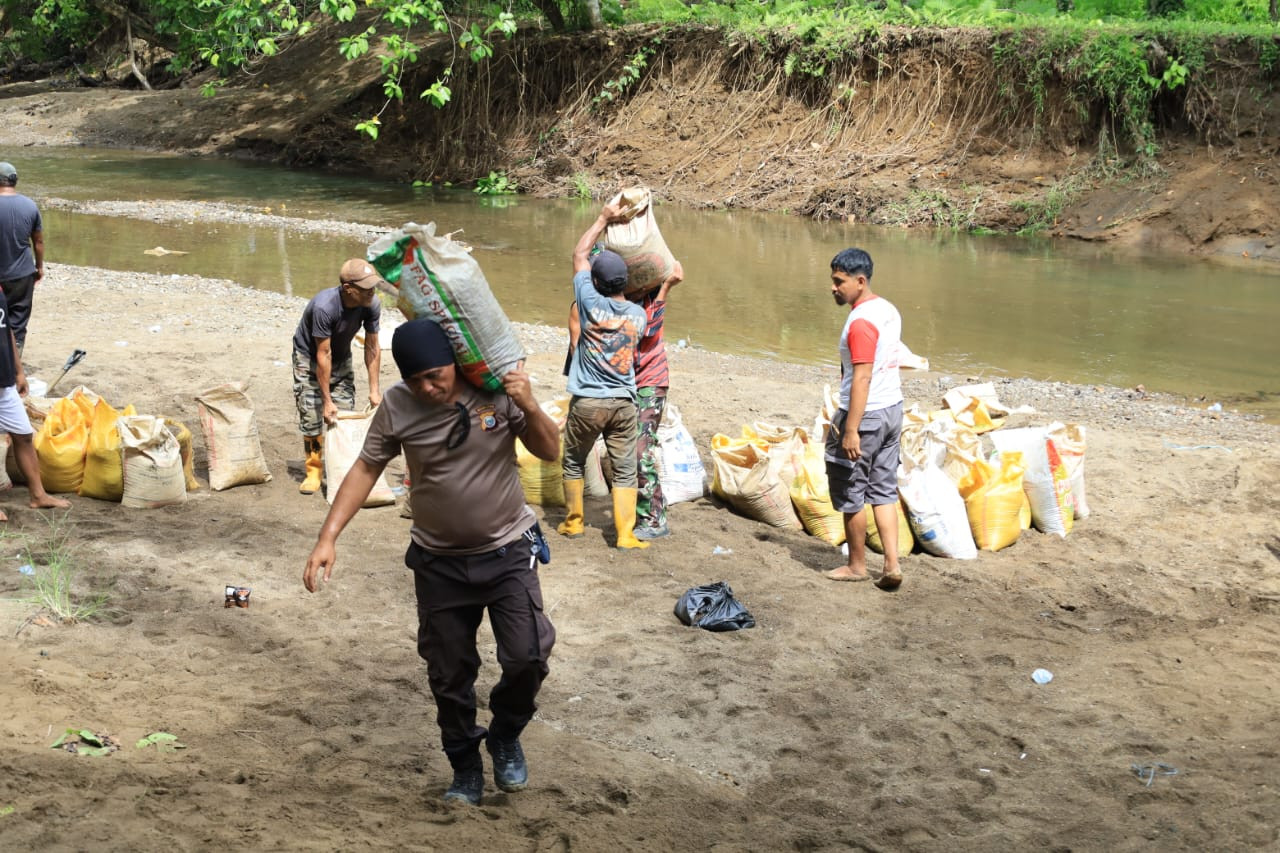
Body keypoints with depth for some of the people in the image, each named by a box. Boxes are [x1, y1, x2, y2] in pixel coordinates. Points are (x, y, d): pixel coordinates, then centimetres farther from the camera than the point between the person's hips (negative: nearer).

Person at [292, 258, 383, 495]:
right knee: (312, 417, -9)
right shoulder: (324, 307, -36)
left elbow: (372, 348, -11)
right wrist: (327, 400, -26)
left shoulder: (372, 305, -22)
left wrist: (374, 390, -11)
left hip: (341, 359, 4)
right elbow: (323, 355, -30)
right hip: (309, 358, -4)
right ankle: (314, 472, 3)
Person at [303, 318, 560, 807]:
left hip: (507, 552, -1)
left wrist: (530, 407, -25)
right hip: (439, 563, 1)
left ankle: (505, 737, 18)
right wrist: (328, 537, -11)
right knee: (449, 675, 8)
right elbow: (365, 469, -4)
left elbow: (550, 452, -6)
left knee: (527, 658, -12)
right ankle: (465, 768, 31)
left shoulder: (497, 388, -13)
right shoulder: (398, 406, -12)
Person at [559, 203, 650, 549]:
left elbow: (580, 253, 3)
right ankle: (625, 533, 2)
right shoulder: (638, 314, -1)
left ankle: (573, 523, 26)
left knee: (573, 463, 17)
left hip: (587, 403, -2)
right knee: (625, 471, 6)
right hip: (624, 404, 2)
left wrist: (603, 219, 11)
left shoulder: (591, 302, -10)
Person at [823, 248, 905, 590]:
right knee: (883, 491, 13)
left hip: (865, 414, -9)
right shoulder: (889, 311, 8)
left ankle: (857, 565, 19)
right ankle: (892, 564, 7)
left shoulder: (861, 322, -22)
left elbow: (862, 378, -24)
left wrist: (850, 430, -23)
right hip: (892, 408, 9)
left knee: (850, 493, 7)